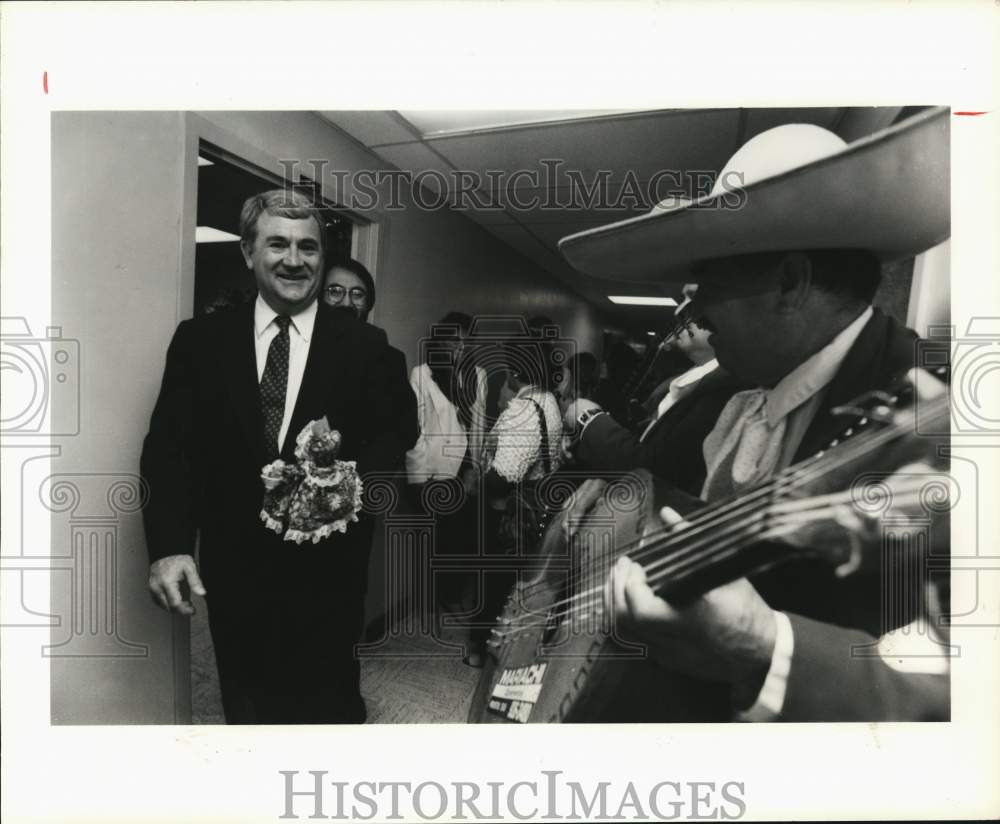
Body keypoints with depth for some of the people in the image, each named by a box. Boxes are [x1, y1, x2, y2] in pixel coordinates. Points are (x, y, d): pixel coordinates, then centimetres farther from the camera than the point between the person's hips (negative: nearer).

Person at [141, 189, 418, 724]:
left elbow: (397, 431, 4)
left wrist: (357, 475, -16)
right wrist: (169, 546, -14)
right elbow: (169, 448, -3)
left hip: (329, 566, -1)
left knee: (330, 705, 12)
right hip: (234, 567, 2)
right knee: (246, 706, 18)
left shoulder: (364, 345, -1)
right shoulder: (199, 340, 1)